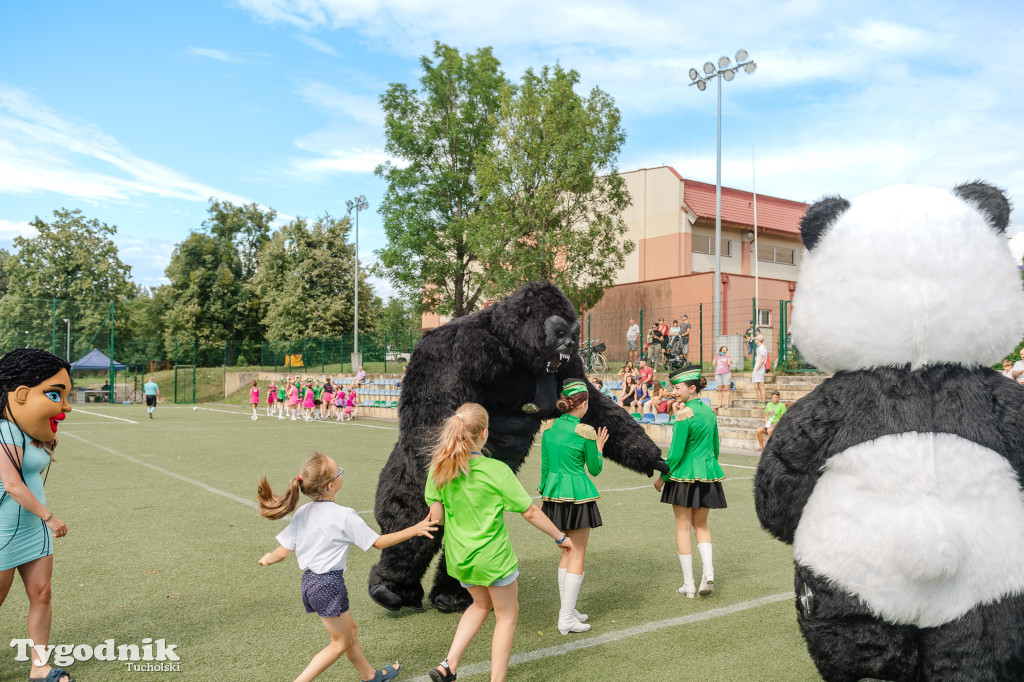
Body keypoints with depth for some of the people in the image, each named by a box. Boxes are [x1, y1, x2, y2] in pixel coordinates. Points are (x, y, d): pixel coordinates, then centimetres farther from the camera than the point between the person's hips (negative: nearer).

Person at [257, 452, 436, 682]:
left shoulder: (302, 513, 0)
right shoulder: (344, 516, -18)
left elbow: (283, 552, 0)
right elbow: (378, 542, -8)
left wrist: (268, 559, 21)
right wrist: (414, 530, -1)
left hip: (309, 581, 8)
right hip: (329, 585, -8)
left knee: (349, 629, 23)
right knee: (340, 642, 11)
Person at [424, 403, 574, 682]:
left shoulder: (438, 469, -9)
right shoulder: (496, 470, -21)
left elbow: (436, 517, -4)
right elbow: (530, 512, -13)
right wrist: (561, 537, 0)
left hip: (459, 556, 5)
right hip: (493, 556, -5)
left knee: (481, 604, 28)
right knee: (507, 614, 17)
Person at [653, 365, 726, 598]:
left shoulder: (684, 414, -16)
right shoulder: (709, 412, 7)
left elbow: (676, 452, -17)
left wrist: (661, 477, -6)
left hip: (685, 474, -7)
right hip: (708, 474, 7)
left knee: (683, 527, 4)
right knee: (701, 525, 19)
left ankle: (688, 584, 9)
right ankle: (708, 570, 1)